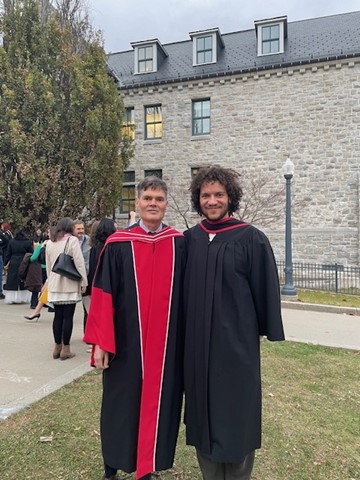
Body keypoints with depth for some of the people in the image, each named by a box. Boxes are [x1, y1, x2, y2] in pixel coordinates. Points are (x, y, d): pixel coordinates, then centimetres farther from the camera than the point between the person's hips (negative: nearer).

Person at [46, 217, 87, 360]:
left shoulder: (50, 243, 11)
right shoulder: (72, 240, -7)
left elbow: (48, 265, 16)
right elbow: (79, 263, -11)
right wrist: (83, 282, -6)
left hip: (55, 285, 5)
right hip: (70, 284, -5)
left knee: (58, 316, 11)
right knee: (68, 317, 0)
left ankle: (57, 347, 17)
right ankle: (65, 349, 5)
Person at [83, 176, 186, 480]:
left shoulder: (179, 244, 1)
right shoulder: (118, 244, -5)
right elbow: (103, 294, -6)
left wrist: (187, 339, 4)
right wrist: (100, 341, -8)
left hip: (167, 343, 2)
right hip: (126, 341, -1)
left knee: (157, 403, 13)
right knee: (121, 404, 13)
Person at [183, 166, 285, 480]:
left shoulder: (250, 239, -9)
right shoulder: (190, 239, 3)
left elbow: (265, 288, -5)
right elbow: (184, 289, 10)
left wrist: (267, 332, -3)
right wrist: (185, 330, 10)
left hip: (236, 339, -4)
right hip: (198, 341, 4)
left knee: (235, 410, 10)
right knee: (204, 410, 15)